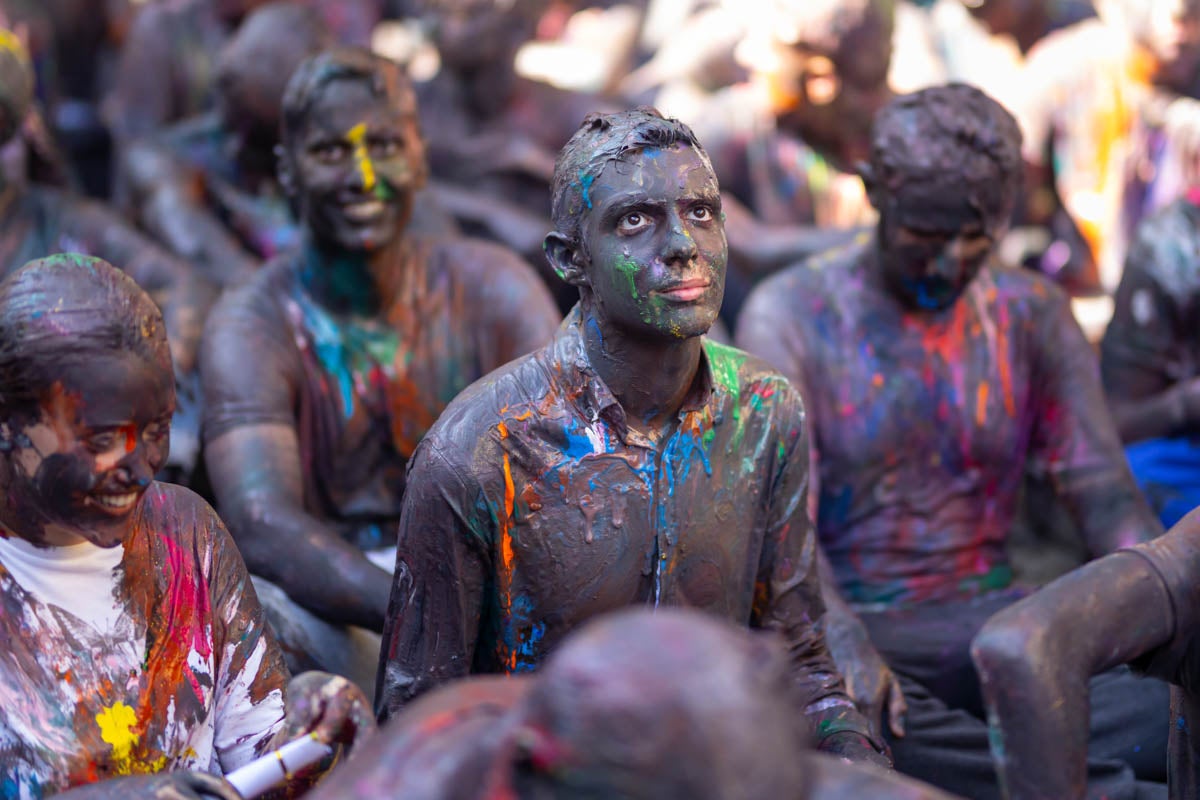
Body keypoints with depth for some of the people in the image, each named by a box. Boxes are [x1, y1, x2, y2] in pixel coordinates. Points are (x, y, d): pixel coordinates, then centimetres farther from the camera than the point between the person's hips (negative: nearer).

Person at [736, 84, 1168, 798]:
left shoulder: (1033, 314, 9)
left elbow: (1107, 499, 4)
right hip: (854, 623, -2)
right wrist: (847, 650, -30)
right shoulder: (792, 313, -2)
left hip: (994, 617, 3)